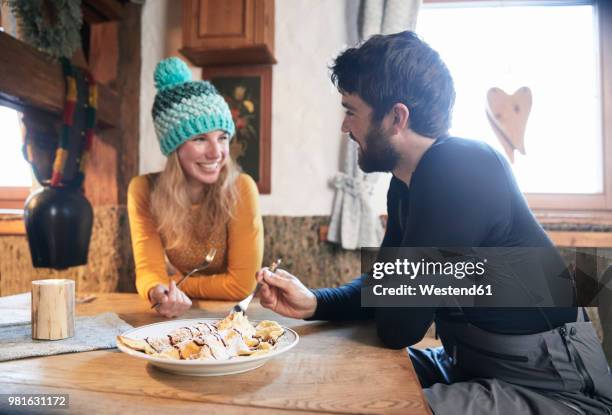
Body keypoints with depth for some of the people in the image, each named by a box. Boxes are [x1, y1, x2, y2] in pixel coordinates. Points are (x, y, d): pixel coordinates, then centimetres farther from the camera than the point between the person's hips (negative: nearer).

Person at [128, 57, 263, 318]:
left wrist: (176, 285, -14)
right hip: (184, 313, 3)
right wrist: (158, 291, -33)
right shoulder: (143, 190, -11)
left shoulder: (240, 189, -19)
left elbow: (242, 284, -18)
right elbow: (149, 271, -13)